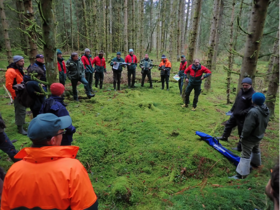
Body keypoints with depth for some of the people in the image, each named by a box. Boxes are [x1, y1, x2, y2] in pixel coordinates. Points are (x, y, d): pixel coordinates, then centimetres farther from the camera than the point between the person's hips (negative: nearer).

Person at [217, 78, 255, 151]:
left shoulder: (252, 95, -22)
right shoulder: (241, 91, 6)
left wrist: (242, 113, -30)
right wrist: (232, 110, 19)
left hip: (242, 118, -9)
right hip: (235, 115, 9)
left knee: (242, 133, 6)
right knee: (228, 125, 26)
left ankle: (240, 147, 22)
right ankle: (224, 137, 50)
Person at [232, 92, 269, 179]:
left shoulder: (253, 112, -34)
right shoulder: (266, 109, -6)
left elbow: (248, 127, -27)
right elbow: (265, 123, 9)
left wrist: (243, 136, -14)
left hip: (250, 138, -9)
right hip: (259, 136, 9)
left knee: (245, 155, -1)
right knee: (256, 149, 32)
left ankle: (241, 174, 5)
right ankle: (256, 163, 57)